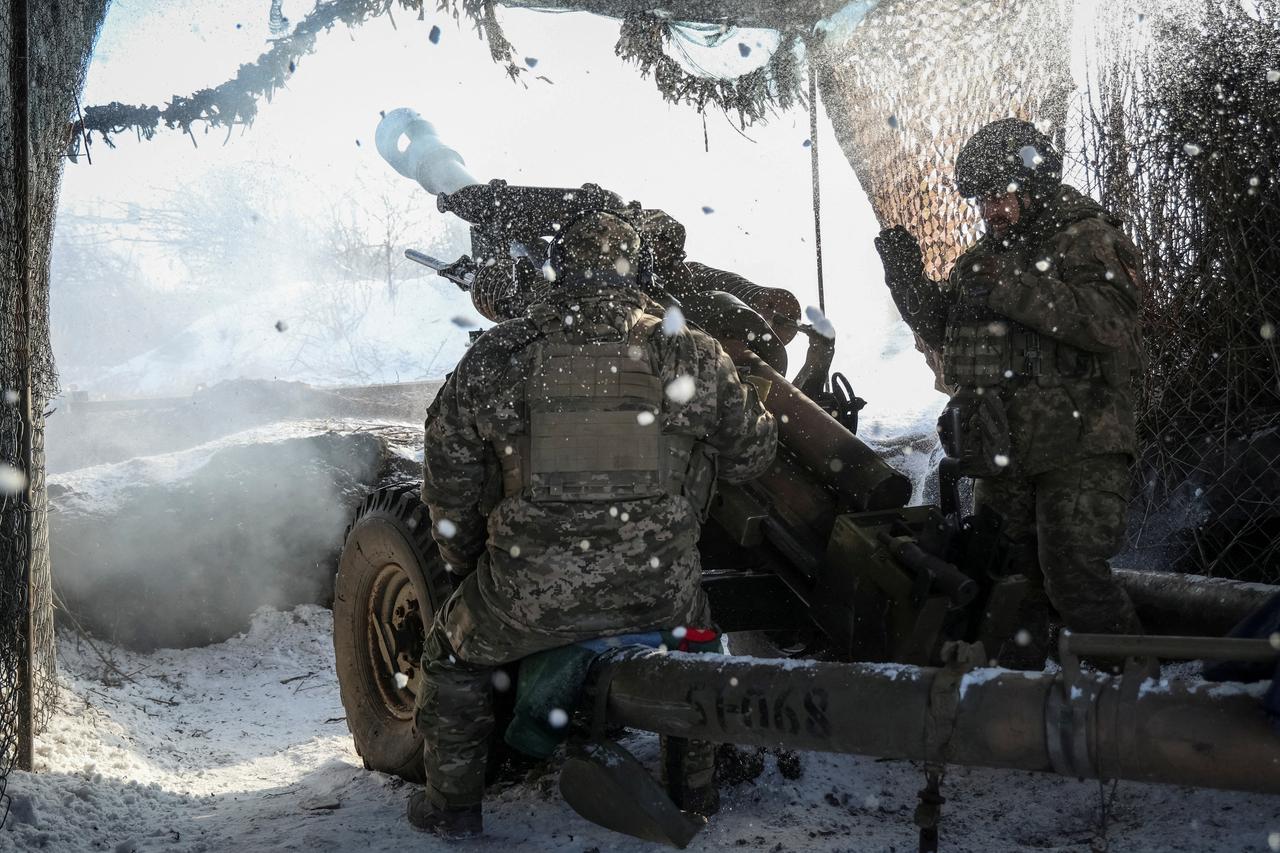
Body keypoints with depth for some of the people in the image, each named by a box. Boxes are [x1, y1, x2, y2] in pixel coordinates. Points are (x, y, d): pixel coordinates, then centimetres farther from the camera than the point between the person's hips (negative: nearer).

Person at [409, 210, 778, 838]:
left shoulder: (494, 359, -2)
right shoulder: (692, 356, -2)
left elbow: (449, 485, 6)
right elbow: (751, 456, 10)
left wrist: (466, 562, 23)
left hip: (530, 596, -1)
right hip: (661, 595, 1)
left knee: (454, 652, 28)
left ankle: (452, 804, 36)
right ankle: (691, 786, 43)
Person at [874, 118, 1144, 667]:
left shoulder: (1090, 241, -4)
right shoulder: (983, 259, 17)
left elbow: (1108, 322, -21)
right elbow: (942, 331, 21)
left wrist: (1012, 291, -24)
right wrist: (908, 277, 4)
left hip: (1079, 444, -7)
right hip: (1004, 450, 7)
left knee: (1073, 575, -13)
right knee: (1008, 575, 12)